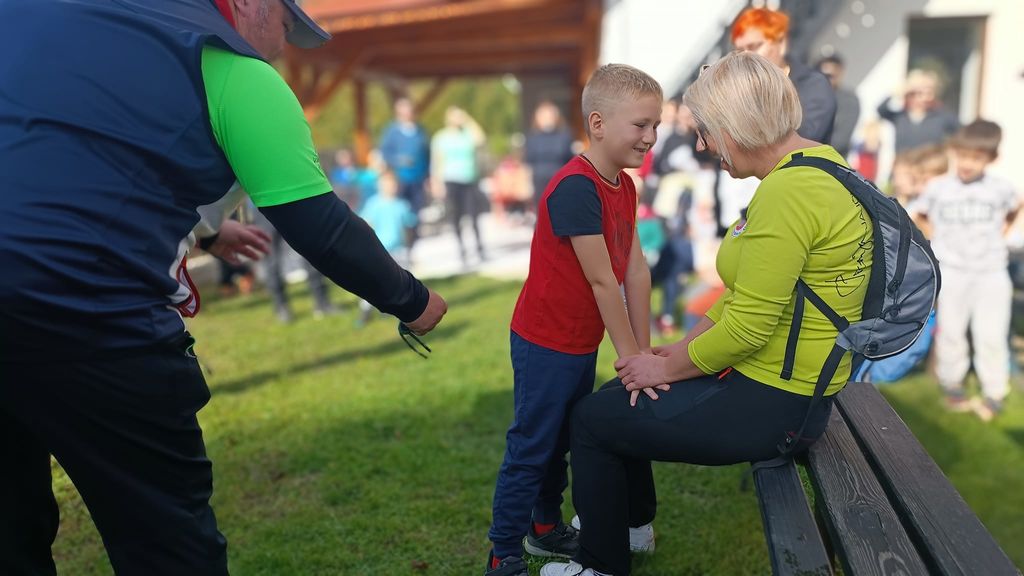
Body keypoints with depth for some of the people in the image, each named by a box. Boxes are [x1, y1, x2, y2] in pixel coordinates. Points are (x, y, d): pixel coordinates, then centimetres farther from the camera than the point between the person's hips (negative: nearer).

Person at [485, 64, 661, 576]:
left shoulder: (624, 186, 4)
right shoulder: (576, 188, -25)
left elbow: (636, 271, 1)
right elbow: (602, 282, -24)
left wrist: (644, 350, 0)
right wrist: (631, 357, -18)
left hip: (582, 345, 9)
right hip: (545, 346, -9)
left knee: (562, 442, 23)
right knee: (530, 451, 3)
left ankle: (546, 528, 42)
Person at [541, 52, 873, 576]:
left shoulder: (788, 192, -26)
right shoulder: (816, 165, 8)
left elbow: (747, 327, -26)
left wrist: (668, 368, -10)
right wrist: (680, 349, 7)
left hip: (770, 403, -10)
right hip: (791, 380, 10)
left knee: (592, 418, 3)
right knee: (623, 391, 24)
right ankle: (634, 519, 44)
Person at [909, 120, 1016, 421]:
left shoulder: (1001, 189, -3)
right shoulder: (938, 187, -4)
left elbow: (1015, 208, 19)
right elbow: (917, 214, 12)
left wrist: (1000, 232, 8)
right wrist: (936, 235, 2)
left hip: (992, 273, 0)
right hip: (951, 271, 0)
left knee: (991, 335, 0)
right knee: (951, 330, 10)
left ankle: (994, 393, 14)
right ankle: (952, 383, 25)